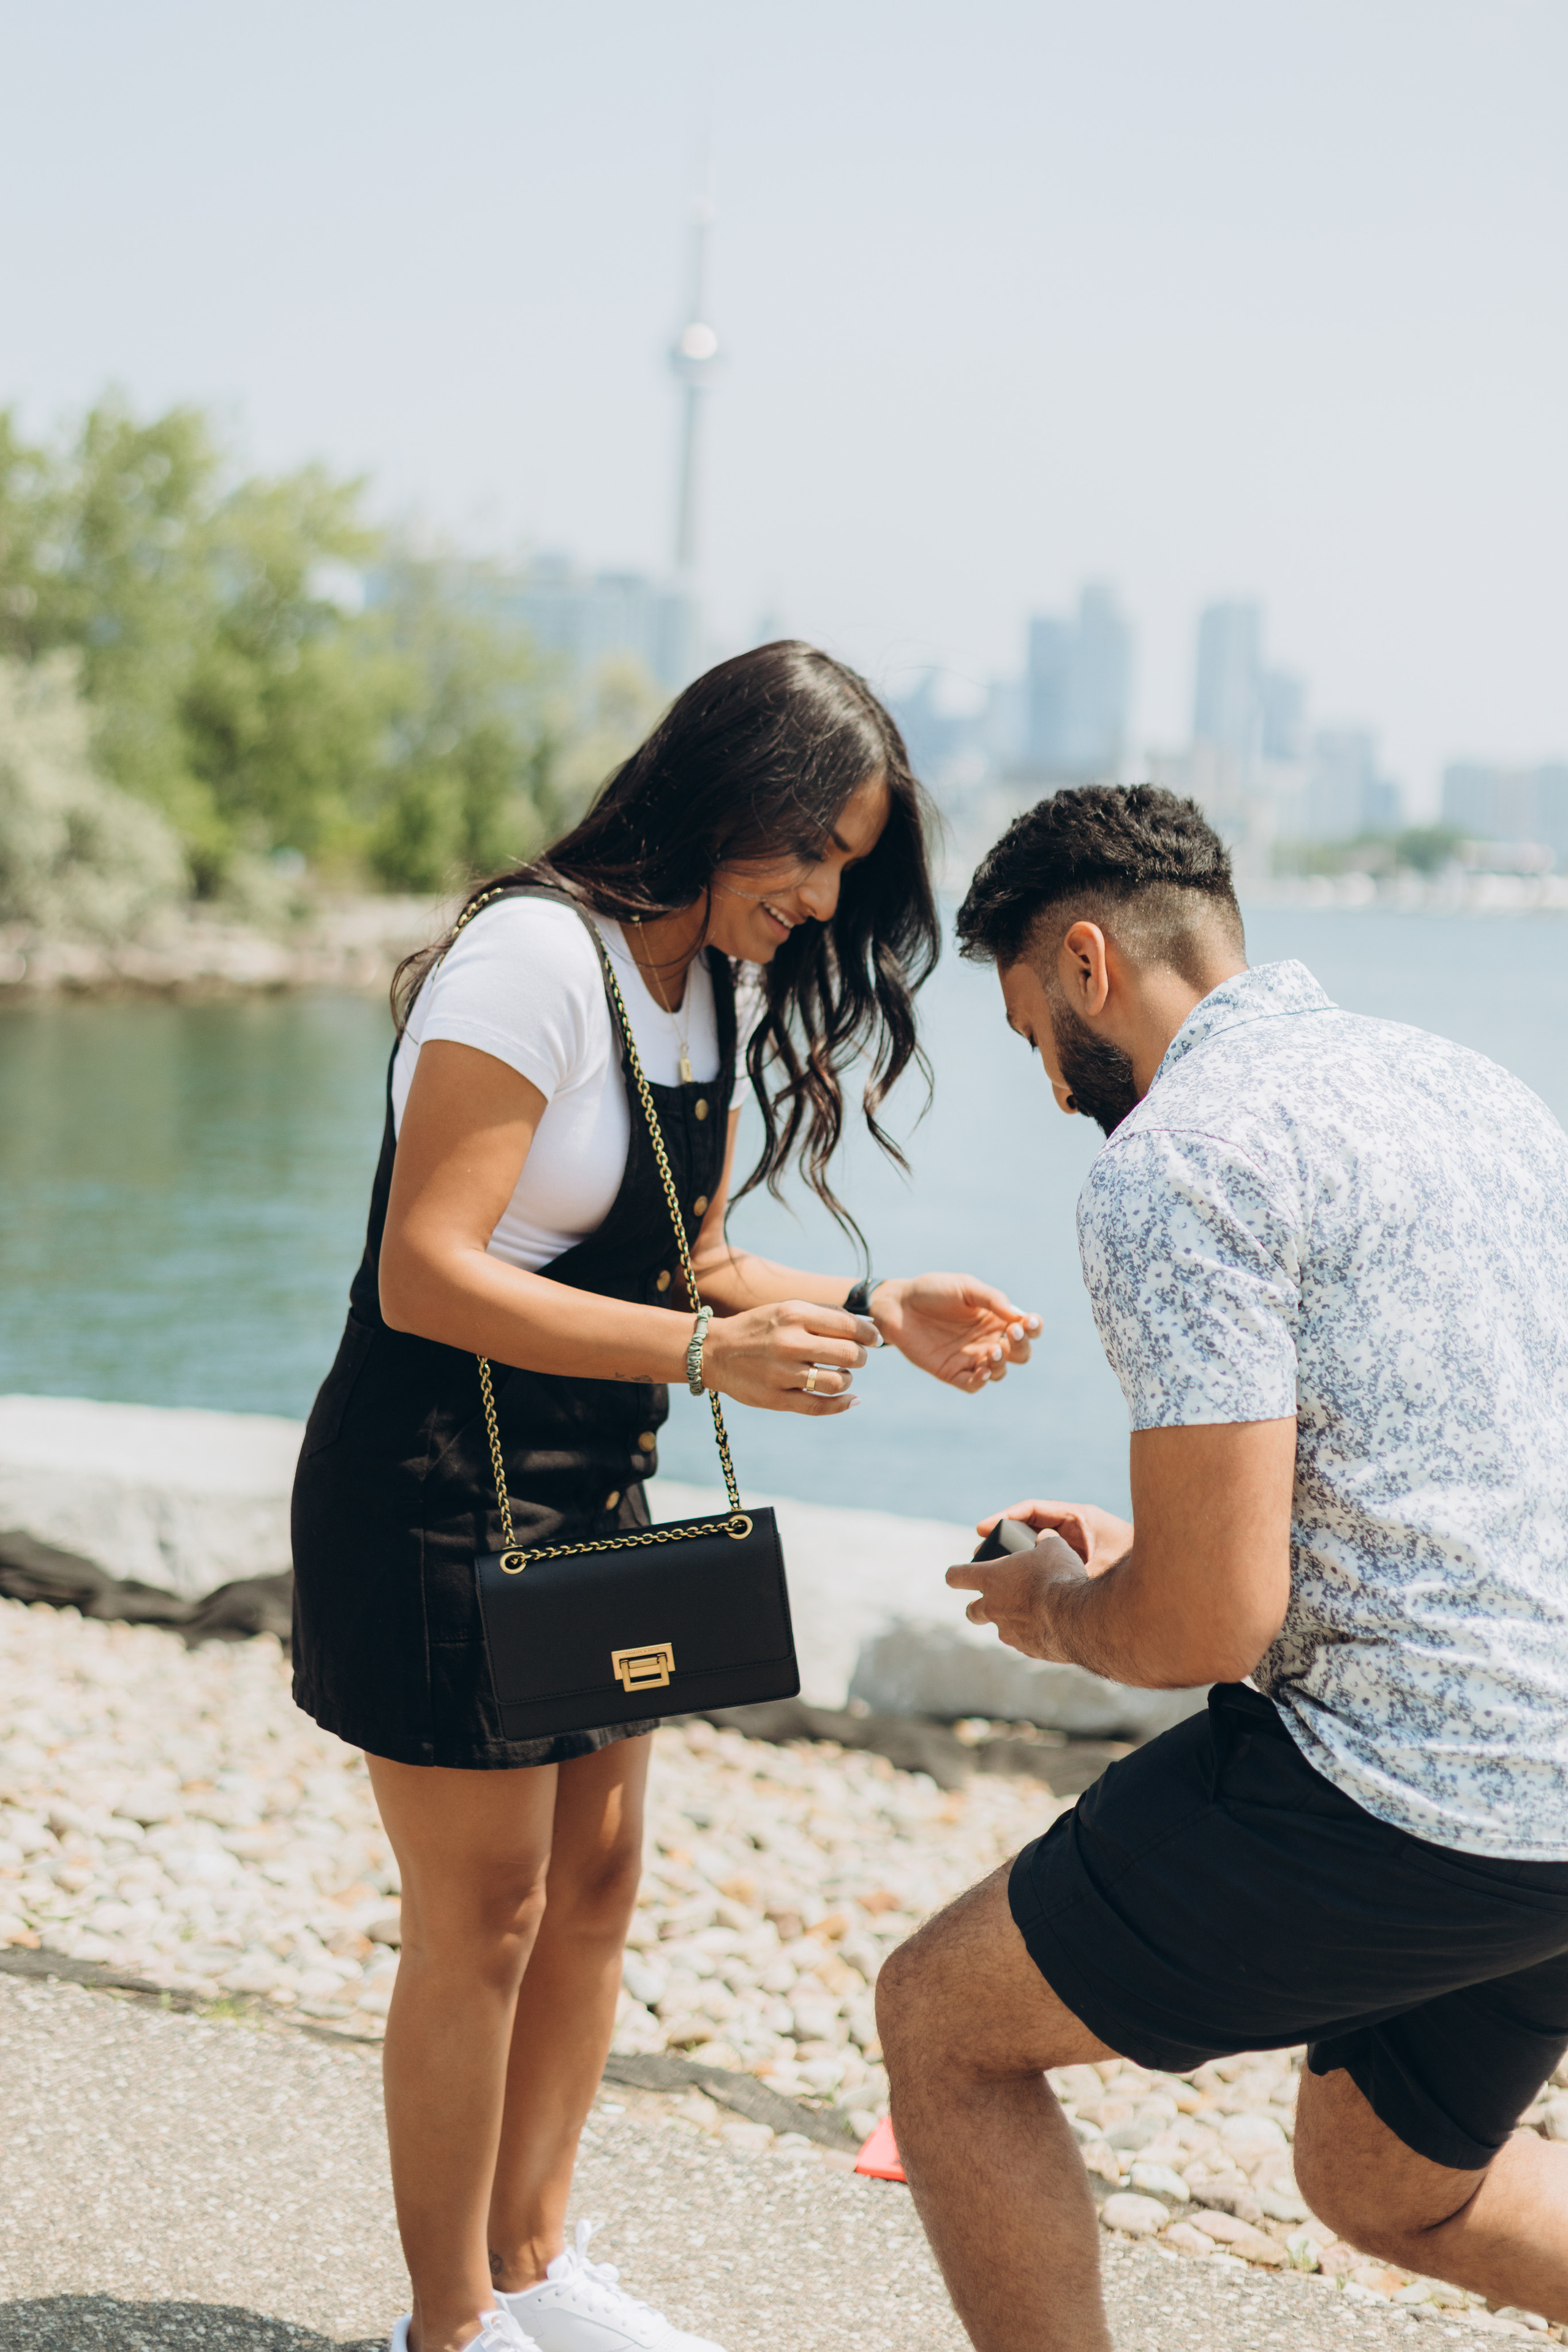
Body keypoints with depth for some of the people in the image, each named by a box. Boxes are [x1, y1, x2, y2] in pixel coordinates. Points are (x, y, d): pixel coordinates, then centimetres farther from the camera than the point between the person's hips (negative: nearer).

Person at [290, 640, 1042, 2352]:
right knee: (481, 1925, 1)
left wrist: (868, 1311, -2)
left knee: (594, 1887, 15)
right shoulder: (536, 956, -21)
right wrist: (710, 1351, -31)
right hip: (436, 1499, -9)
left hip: (588, 1497, 9)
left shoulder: (711, 989, 7)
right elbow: (428, 1274, -26)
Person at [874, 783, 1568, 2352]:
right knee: (1388, 2186, 29)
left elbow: (1205, 1625, -19)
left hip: (1412, 1795, -9)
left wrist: (1055, 1606, 4)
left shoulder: (1173, 1161, -14)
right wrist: (1148, 1551, 23)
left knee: (942, 2023, 9)